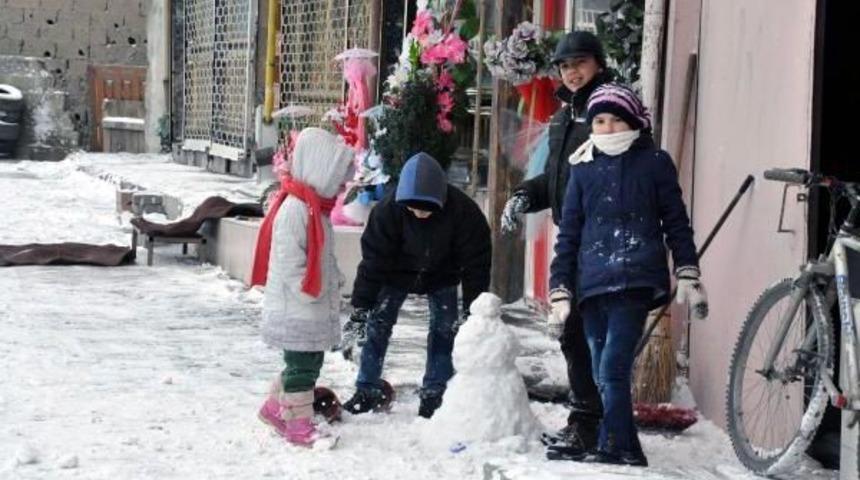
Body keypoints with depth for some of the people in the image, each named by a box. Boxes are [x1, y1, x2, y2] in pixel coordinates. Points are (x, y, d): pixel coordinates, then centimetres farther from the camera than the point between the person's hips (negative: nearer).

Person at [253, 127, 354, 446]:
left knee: (310, 361, 17)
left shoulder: (315, 206, 12)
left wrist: (334, 283, 9)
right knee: (302, 366, -1)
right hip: (295, 310, -10)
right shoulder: (295, 209, -21)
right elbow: (289, 263, -24)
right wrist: (313, 294, -18)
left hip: (314, 309, 10)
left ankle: (276, 407, 30)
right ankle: (299, 425, 9)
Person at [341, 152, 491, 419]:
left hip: (441, 278, 0)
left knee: (444, 330, -5)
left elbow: (476, 263, -24)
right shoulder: (389, 209, -34)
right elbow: (373, 258, -28)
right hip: (397, 274, 0)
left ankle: (434, 394, 4)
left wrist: (471, 310, -24)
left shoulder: (464, 212, -34)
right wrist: (361, 306, -29)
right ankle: (367, 390, 8)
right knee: (377, 325, -3)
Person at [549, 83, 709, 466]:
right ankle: (627, 450, 14)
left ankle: (613, 448, -9)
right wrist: (559, 290, 10)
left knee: (612, 369, -14)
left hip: (635, 281, -4)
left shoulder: (654, 163, 5)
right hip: (592, 285, 4)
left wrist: (688, 276, 1)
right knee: (603, 375, 5)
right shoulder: (583, 169, 12)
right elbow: (568, 233, 14)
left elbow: (676, 223, 7)